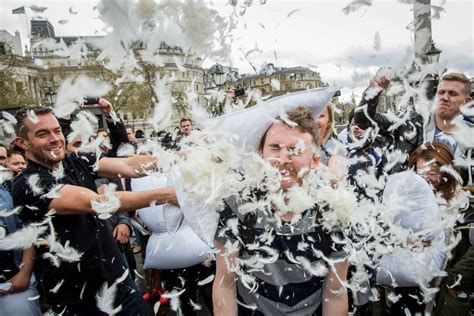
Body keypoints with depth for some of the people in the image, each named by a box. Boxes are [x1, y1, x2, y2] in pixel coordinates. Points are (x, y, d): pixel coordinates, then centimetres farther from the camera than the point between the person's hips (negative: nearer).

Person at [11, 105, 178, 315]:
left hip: (115, 275, 5)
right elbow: (96, 202, -30)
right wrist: (168, 194, -34)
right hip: (74, 295, -5)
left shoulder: (78, 161, 1)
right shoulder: (28, 185, -18)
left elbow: (129, 166, -12)